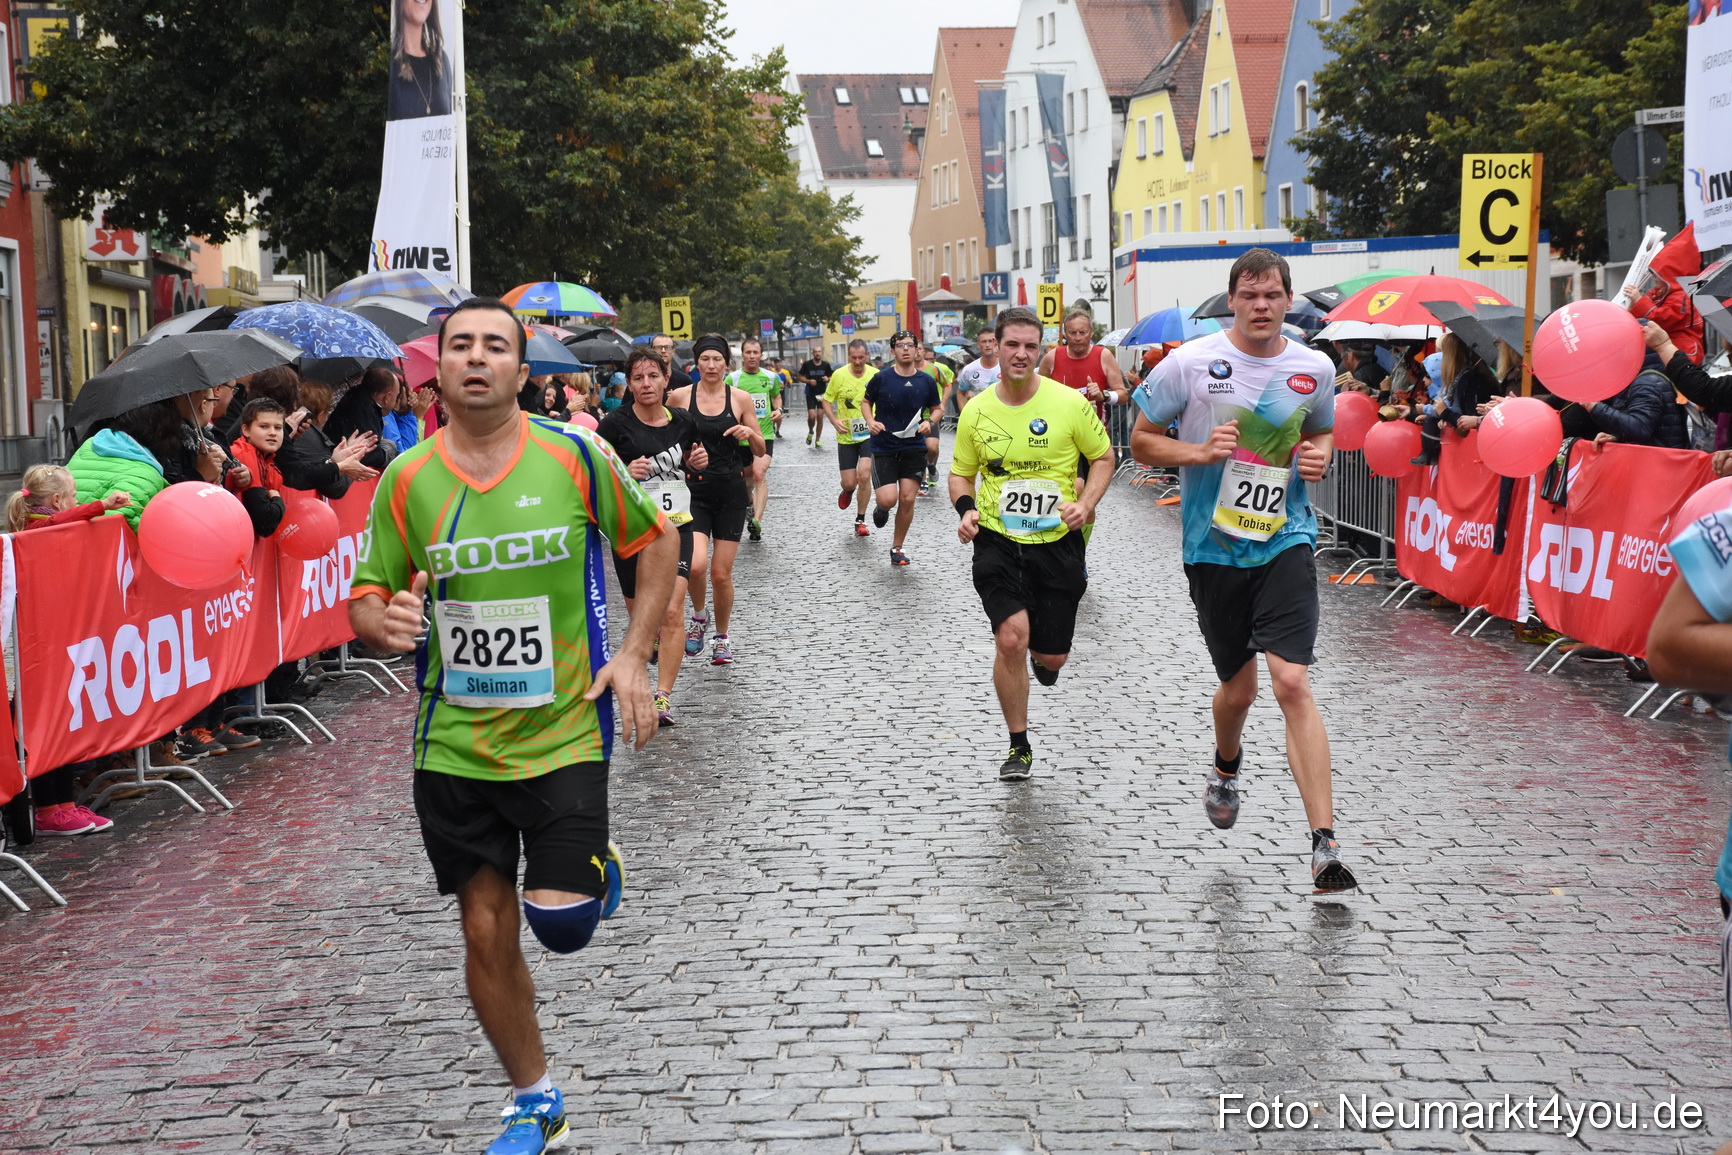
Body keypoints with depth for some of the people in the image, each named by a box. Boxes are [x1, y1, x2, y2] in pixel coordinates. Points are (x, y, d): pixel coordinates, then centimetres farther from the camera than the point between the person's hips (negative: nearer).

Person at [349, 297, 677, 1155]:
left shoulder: (577, 457, -7)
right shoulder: (406, 480, -3)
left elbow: (656, 543, 6)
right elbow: (365, 603, 3)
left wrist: (632, 655, -4)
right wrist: (386, 622, -22)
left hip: (564, 736, -2)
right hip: (453, 746, 2)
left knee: (562, 925, -8)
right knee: (486, 932, 6)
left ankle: (593, 864, 30)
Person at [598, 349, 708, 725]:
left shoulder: (682, 421, 3)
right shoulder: (616, 424, -8)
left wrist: (698, 460, 0)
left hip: (675, 526, 1)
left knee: (672, 610, -15)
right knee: (640, 613, 13)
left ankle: (663, 698, -13)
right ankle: (651, 643, 51)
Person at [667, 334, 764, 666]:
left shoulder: (740, 398, 1)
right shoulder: (679, 397, -1)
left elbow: (760, 450, 7)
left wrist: (750, 433, -14)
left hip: (731, 491, 1)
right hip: (694, 490, -1)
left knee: (721, 573, 3)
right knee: (696, 565, -20)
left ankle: (721, 636, 26)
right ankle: (698, 616, 11)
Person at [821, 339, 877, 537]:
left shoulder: (875, 375, -5)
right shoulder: (839, 375, -6)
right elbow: (827, 400, 4)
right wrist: (835, 421, -12)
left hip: (869, 434, -1)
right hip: (846, 437, 1)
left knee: (864, 475, -17)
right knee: (849, 483, 2)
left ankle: (860, 521, -1)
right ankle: (847, 491, 44)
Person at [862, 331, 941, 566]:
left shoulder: (926, 381, -2)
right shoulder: (881, 378, -7)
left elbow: (936, 408, 13)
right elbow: (865, 402, 9)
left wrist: (929, 421, -8)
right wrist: (870, 421, -10)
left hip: (914, 448, 2)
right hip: (884, 448, -2)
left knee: (907, 499, -2)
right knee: (888, 499, -14)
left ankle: (897, 548, 17)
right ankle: (881, 508, 27)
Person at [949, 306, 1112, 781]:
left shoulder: (1069, 402, -6)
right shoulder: (976, 412, 0)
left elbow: (1103, 457, 5)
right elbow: (961, 473, 13)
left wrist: (1086, 503, -11)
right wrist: (966, 508, -8)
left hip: (1058, 542, 0)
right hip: (997, 542, 0)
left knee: (1052, 655, 4)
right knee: (1011, 638, -17)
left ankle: (1041, 655, 47)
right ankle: (1019, 746, 2)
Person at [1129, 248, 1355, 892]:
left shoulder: (1315, 369, 2)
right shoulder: (1189, 363, -6)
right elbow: (1141, 441, 2)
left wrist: (1319, 456, -2)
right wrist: (1200, 452, -16)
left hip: (1286, 542, 0)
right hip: (1213, 547, 0)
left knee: (1292, 683, -14)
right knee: (1238, 687, 12)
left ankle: (1325, 847, -15)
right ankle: (1226, 769, 50)